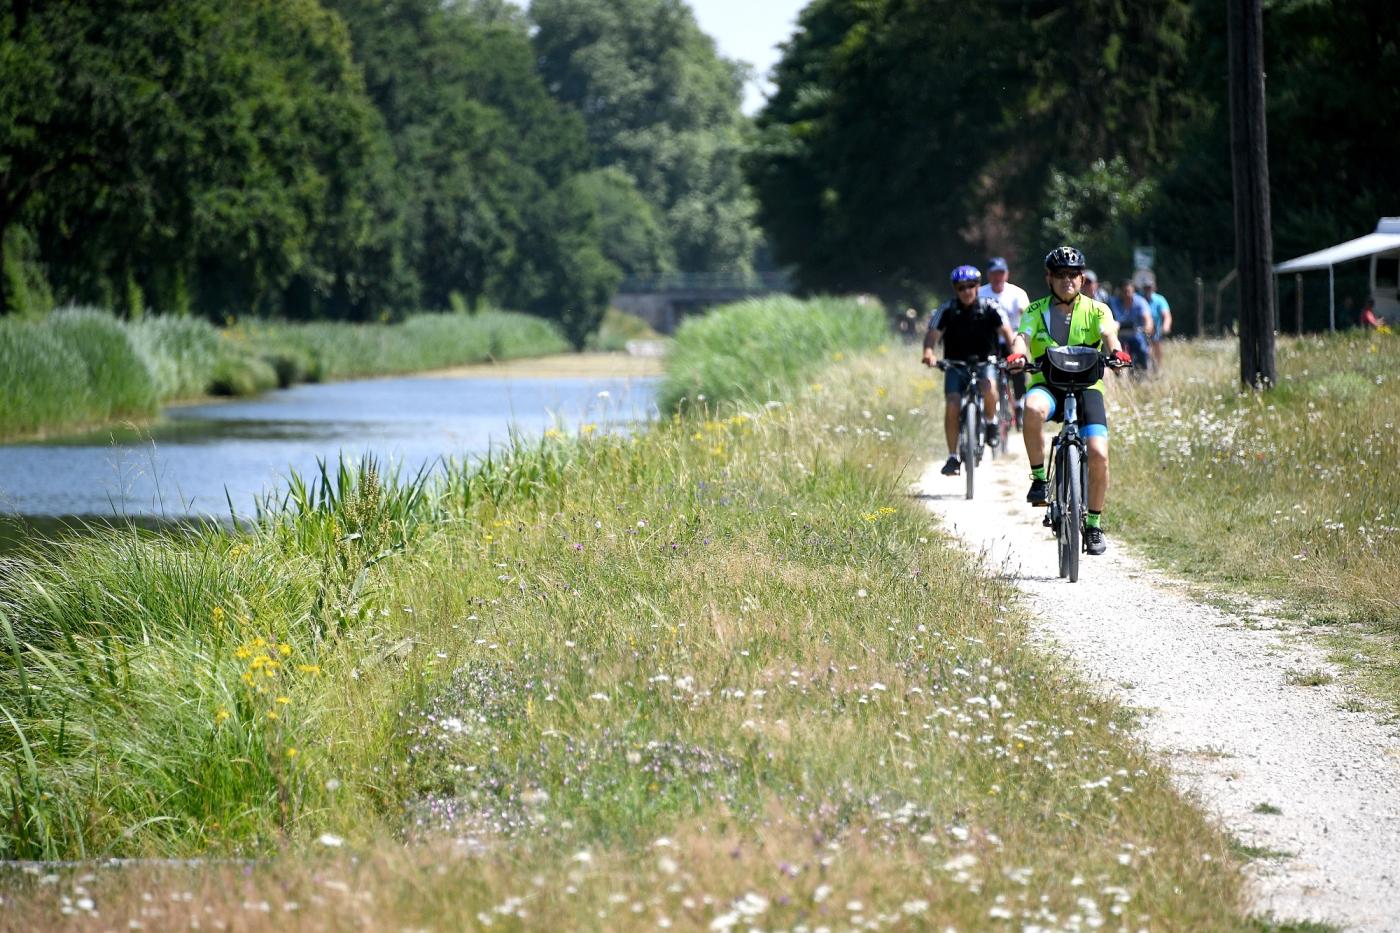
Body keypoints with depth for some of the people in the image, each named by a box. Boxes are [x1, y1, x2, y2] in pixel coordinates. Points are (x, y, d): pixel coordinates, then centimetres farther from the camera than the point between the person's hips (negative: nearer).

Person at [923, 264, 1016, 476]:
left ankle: (990, 422, -3)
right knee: (952, 404, -19)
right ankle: (952, 457, -9)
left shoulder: (989, 308, -7)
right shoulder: (947, 310, -7)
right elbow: (932, 334, -16)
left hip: (984, 363, -1)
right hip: (956, 365, 1)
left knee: (989, 387, -33)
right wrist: (928, 352, -38)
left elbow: (1006, 331, -16)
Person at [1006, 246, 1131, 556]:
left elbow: (1109, 334, -16)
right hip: (1047, 385, 0)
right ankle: (1039, 478, -21)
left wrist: (1116, 352, -40)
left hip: (1087, 386, 1)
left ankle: (1094, 523, 3)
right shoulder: (1036, 311, 4)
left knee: (1098, 454, -16)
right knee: (1033, 408, -38)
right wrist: (1018, 354, -38)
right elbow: (1023, 337, -14)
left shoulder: (1096, 310, 3)